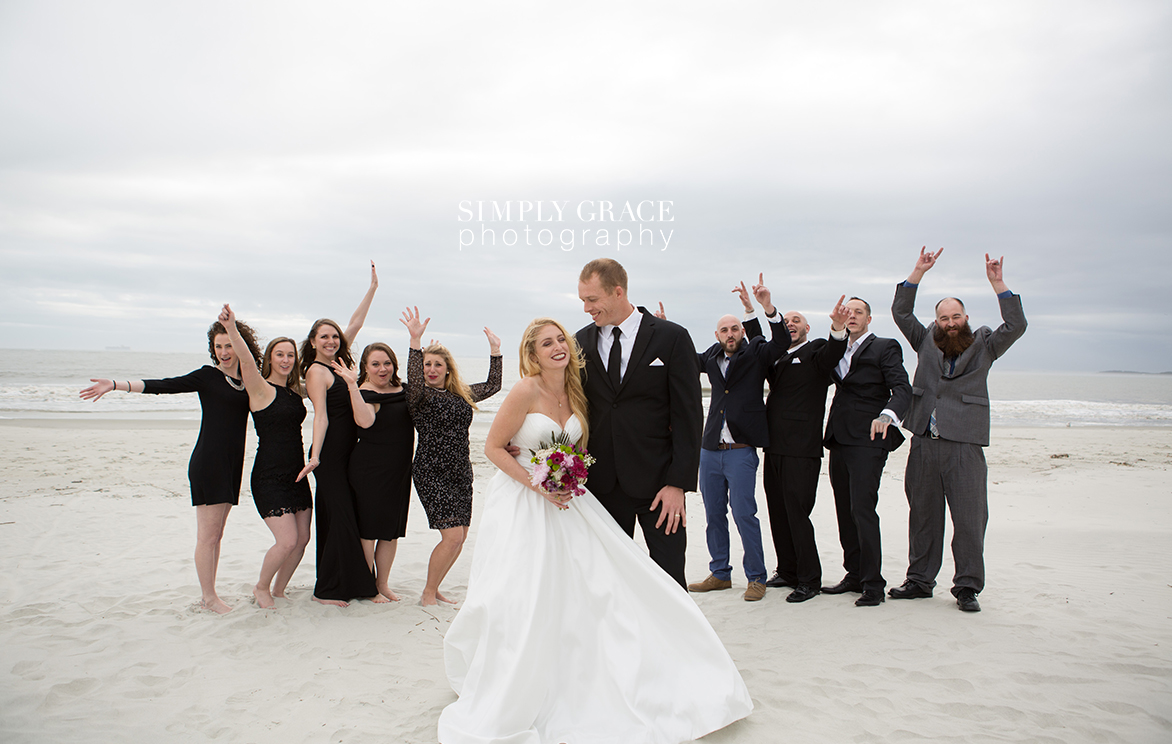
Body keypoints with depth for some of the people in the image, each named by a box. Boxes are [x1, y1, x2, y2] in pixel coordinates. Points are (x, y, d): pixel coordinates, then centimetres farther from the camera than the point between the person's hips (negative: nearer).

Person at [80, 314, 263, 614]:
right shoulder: (207, 376, -4)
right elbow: (162, 386, -11)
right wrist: (115, 385, -19)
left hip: (232, 465, 6)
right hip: (208, 462, -6)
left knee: (216, 533, 12)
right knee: (208, 534, -1)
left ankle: (208, 594, 21)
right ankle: (208, 597, 8)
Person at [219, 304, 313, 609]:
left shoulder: (295, 390, 11)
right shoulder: (261, 388, -9)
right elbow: (247, 363, -27)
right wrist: (232, 329, -42)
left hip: (296, 475, 7)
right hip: (269, 477, -7)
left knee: (302, 539, 8)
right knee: (287, 541, -11)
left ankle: (278, 590, 28)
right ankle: (261, 587, 16)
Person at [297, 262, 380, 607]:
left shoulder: (338, 363, 14)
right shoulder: (317, 370, -8)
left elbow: (356, 323, 19)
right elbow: (321, 416, -16)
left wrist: (373, 287, 23)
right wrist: (315, 456, -24)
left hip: (347, 454, 8)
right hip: (329, 455, -8)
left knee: (342, 518, 10)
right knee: (340, 519, -8)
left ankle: (351, 583, 16)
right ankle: (326, 591, 1)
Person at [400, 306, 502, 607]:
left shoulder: (462, 394, 12)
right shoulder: (420, 395, -6)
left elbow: (493, 386, 20)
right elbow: (414, 379, -28)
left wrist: (495, 350, 17)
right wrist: (415, 340, -39)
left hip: (461, 472, 7)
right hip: (432, 472, -7)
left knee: (460, 537, 7)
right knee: (452, 536, -13)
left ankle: (434, 589, 24)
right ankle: (428, 593, 5)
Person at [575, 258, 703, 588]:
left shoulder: (671, 338, -3)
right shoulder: (582, 342, 8)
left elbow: (688, 415, -5)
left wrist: (678, 483, -11)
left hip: (657, 481, -3)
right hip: (603, 483, 3)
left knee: (669, 579, 1)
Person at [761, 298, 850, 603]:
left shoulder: (816, 350, 0)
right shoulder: (777, 357, 20)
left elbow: (831, 355, -20)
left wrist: (838, 329, -41)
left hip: (802, 450, -7)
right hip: (774, 448, 7)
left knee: (797, 513, -6)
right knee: (778, 514, 12)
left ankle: (810, 581, 6)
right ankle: (788, 572, 26)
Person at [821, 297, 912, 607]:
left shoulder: (885, 348, -1)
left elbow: (902, 388, -12)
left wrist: (887, 414, -32)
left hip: (867, 441, -6)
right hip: (839, 441, 7)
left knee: (863, 510, -10)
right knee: (845, 511, 9)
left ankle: (873, 585, -2)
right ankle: (854, 576, 20)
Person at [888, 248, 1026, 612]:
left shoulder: (983, 345, 10)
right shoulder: (926, 341, 15)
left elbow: (1015, 326, -3)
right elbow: (901, 311, 11)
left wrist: (997, 283, -8)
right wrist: (918, 273, 5)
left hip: (965, 445, -2)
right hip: (924, 443, 3)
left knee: (969, 518, -3)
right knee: (923, 514, 9)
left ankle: (967, 586, 7)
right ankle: (920, 580, 18)